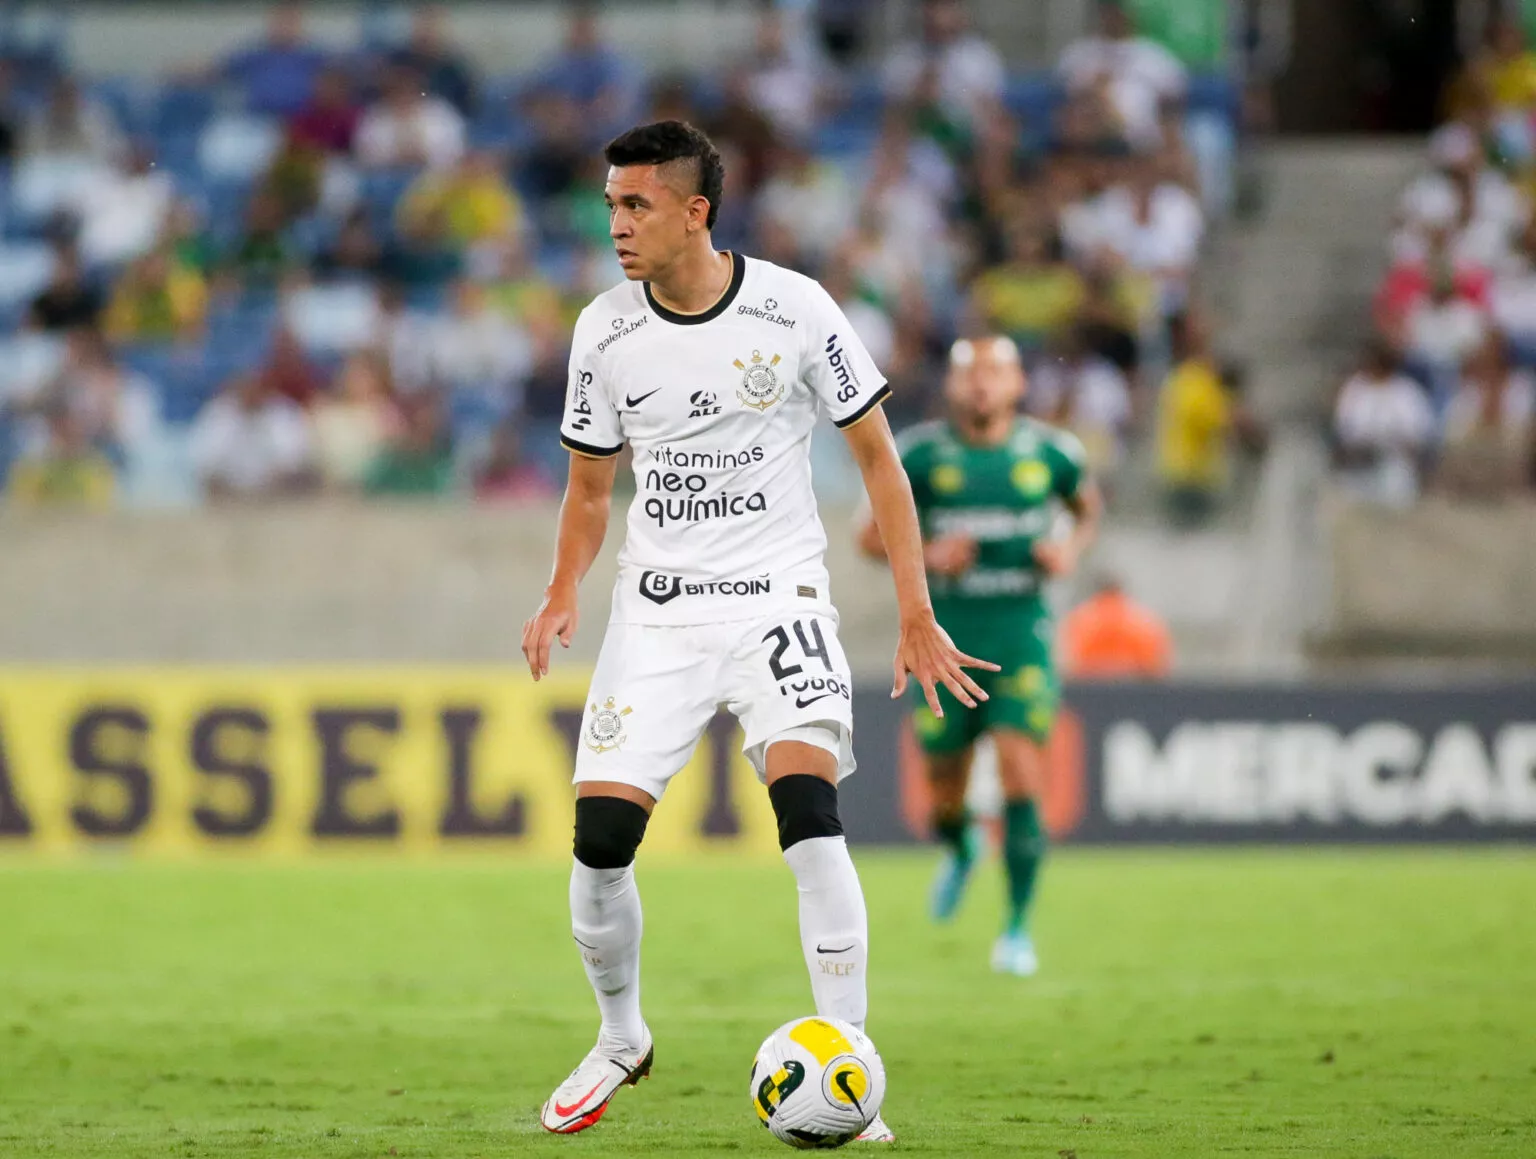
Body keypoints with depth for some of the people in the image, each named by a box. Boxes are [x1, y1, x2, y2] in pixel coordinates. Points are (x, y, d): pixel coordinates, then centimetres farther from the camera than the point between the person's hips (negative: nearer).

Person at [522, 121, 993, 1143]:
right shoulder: (605, 332, 1)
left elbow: (877, 457, 1)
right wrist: (564, 594, -5)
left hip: (777, 598, -3)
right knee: (601, 831, -8)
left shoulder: (793, 310, -7)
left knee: (808, 806, -23)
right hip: (657, 610, 3)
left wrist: (916, 616, -3)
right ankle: (621, 1040, 20)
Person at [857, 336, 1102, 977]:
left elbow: (1090, 507, 20)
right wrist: (926, 555, -16)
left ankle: (1017, 929, -4)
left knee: (1022, 781, -14)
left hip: (1021, 636, -1)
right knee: (945, 796, 9)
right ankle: (960, 849, 47)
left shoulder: (1049, 451, 1)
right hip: (946, 636, 1)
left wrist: (1072, 547, -2)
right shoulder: (922, 453, -3)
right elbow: (871, 536, 3)